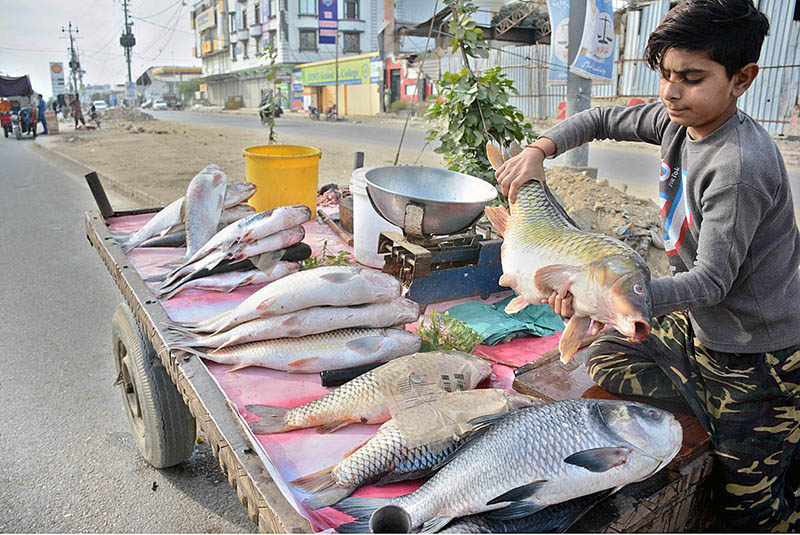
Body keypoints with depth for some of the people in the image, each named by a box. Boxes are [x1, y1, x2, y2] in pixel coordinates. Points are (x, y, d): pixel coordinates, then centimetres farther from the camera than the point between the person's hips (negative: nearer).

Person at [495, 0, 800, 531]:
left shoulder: (741, 165, -30)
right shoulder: (679, 120, -5)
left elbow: (712, 280, -30)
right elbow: (602, 120, 6)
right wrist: (539, 150, -12)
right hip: (700, 325, 8)